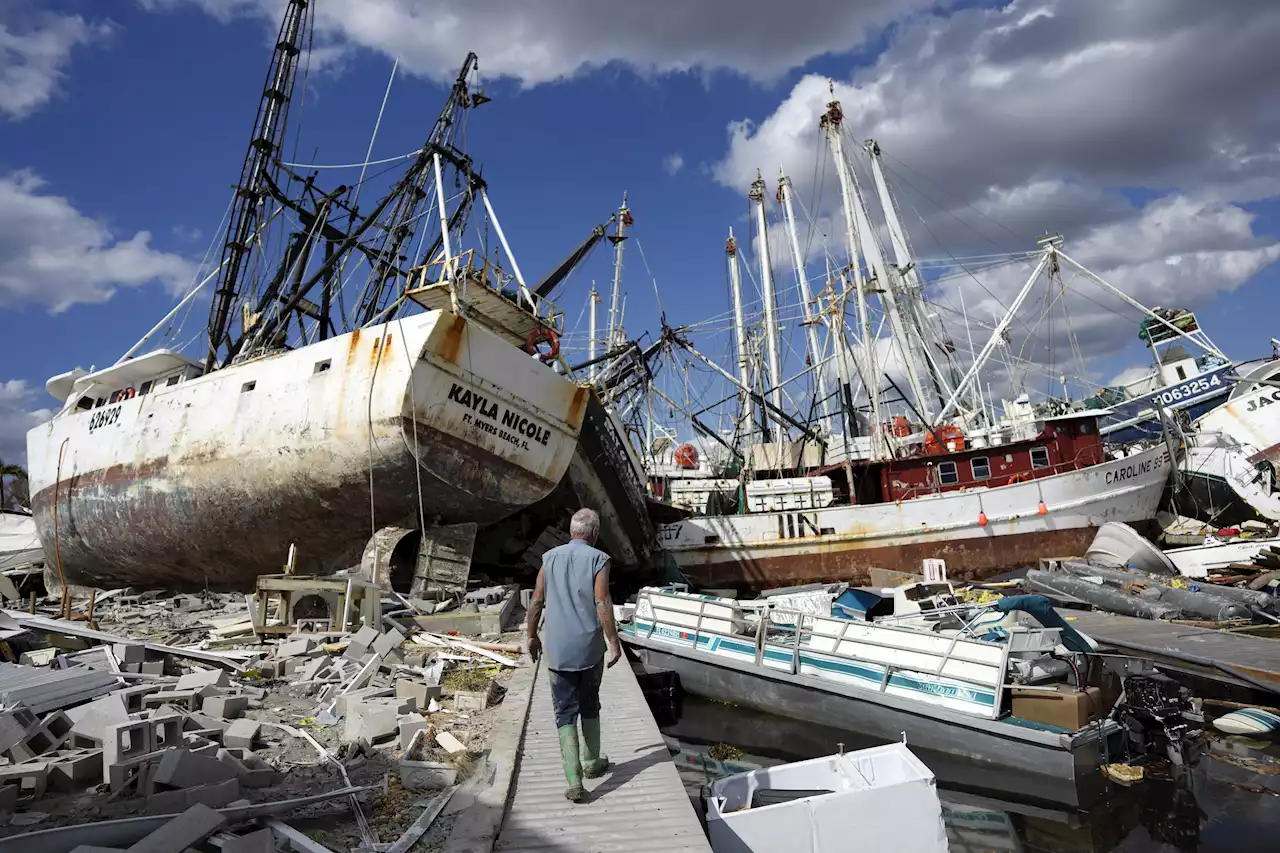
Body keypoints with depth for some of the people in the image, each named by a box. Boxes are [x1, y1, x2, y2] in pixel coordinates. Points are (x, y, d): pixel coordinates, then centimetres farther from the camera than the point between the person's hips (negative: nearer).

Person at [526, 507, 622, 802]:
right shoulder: (598, 559, -8)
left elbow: (536, 602, 6)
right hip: (590, 648, -1)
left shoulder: (550, 558, 4)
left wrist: (532, 636, 18)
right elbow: (602, 604, -15)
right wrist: (614, 642, -8)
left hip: (557, 650, 2)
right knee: (590, 706, 20)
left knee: (565, 713, 7)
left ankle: (574, 782, 0)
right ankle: (591, 763, 34)